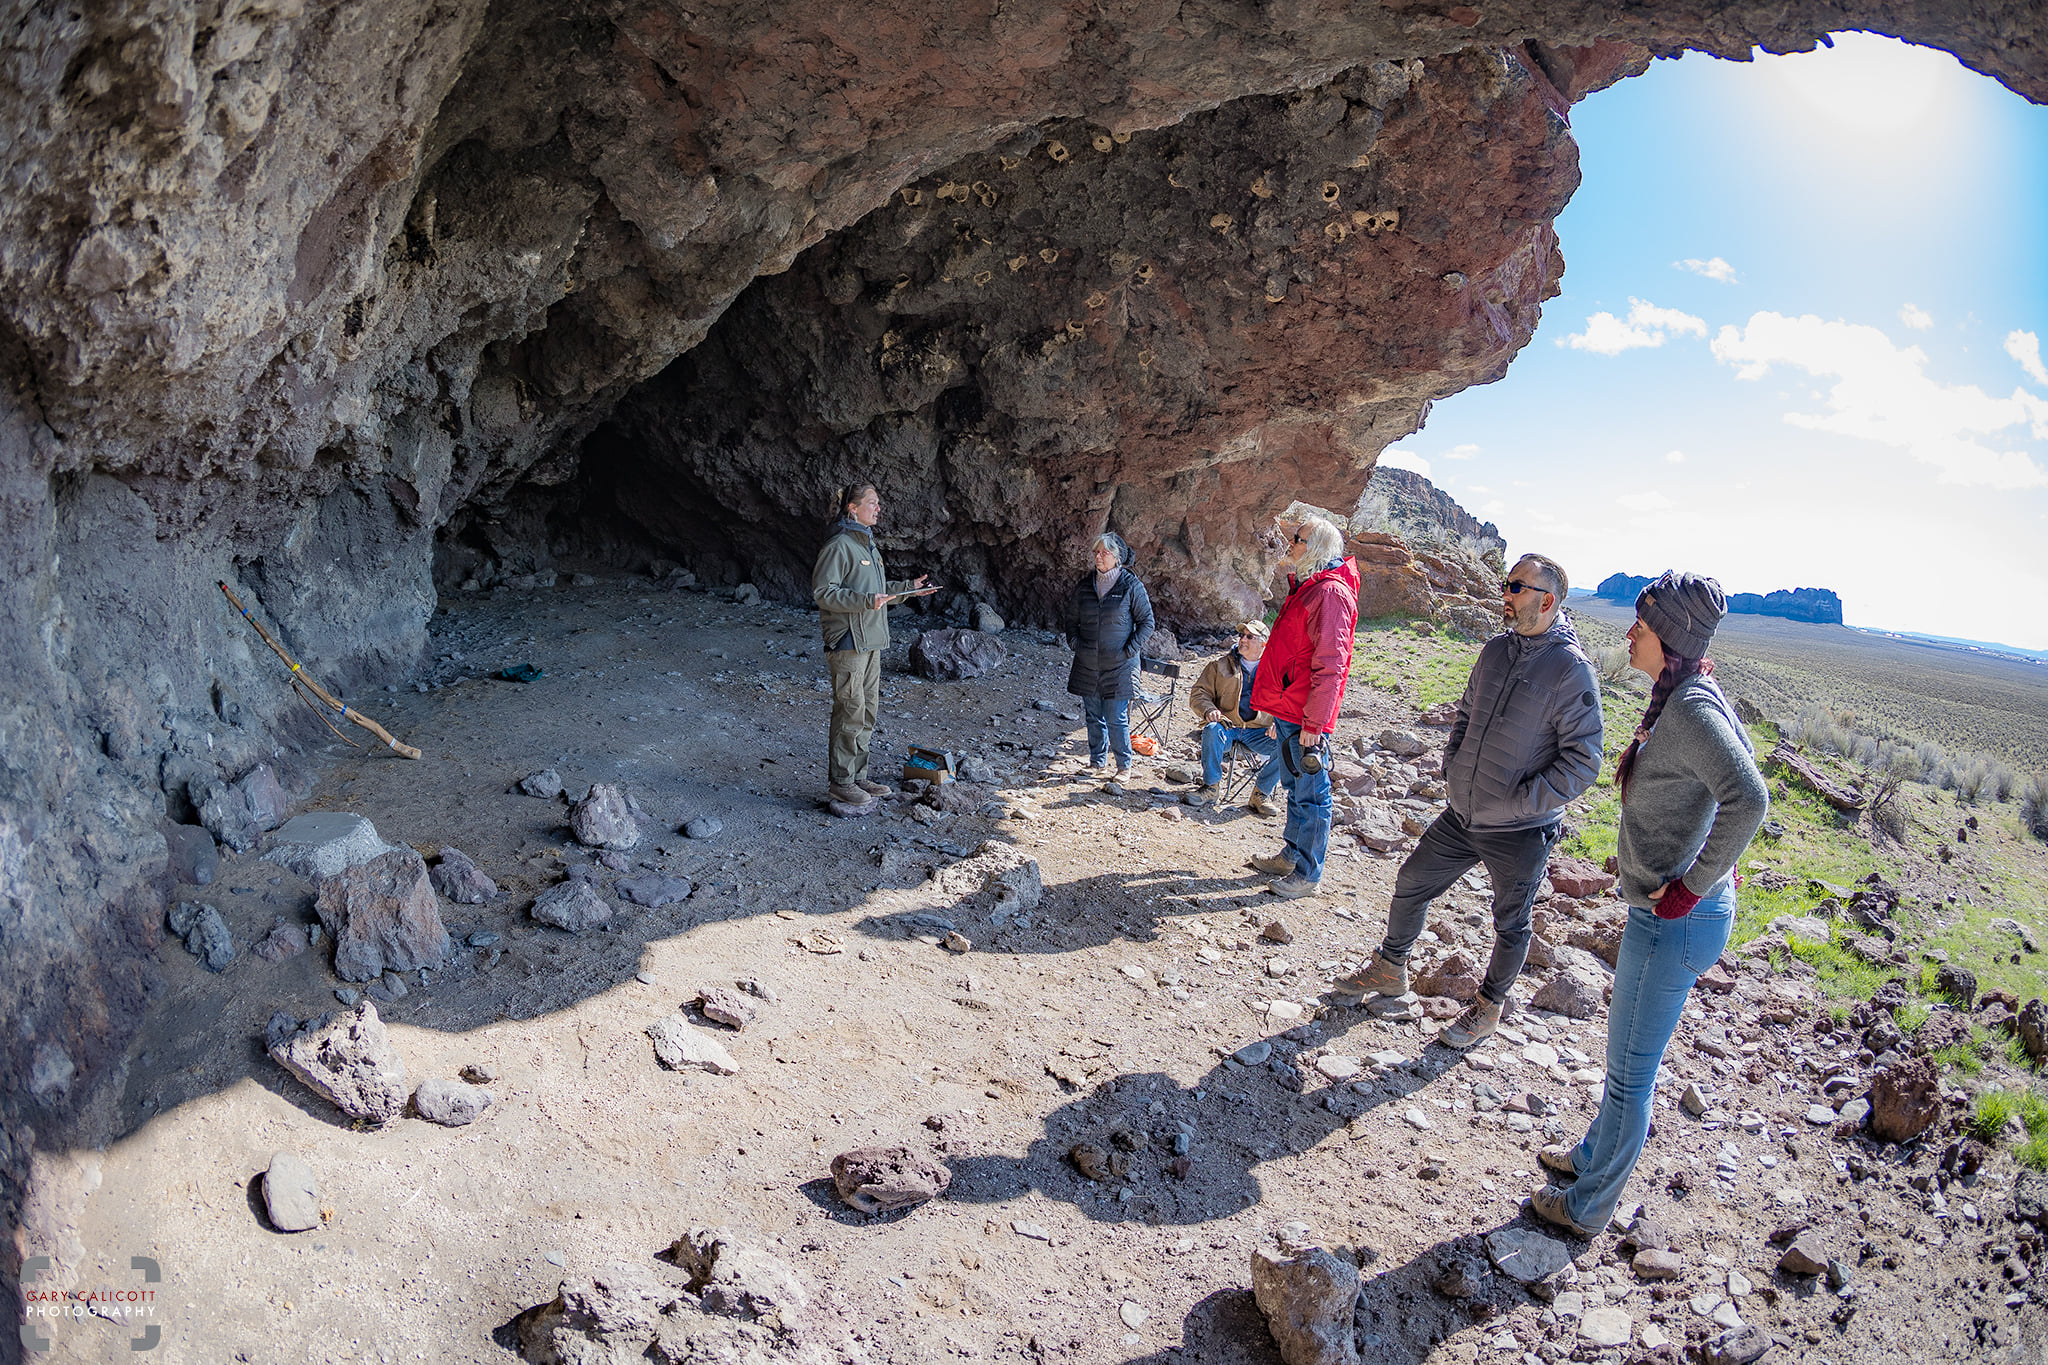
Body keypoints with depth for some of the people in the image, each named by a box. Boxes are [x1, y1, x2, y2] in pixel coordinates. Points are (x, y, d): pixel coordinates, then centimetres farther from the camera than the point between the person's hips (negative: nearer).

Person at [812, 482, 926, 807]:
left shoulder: (867, 544, 17)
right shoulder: (839, 545, -12)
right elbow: (823, 592, -18)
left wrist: (907, 586, 17)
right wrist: (866, 601, -25)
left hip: (871, 642, 9)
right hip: (848, 642, -9)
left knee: (868, 710, 13)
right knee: (850, 711, -5)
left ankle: (858, 775, 23)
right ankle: (841, 781, 4)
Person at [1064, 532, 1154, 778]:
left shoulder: (1131, 586, -6)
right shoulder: (1085, 585, 6)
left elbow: (1147, 622, -2)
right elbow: (1071, 619, 18)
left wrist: (1129, 650, -8)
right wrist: (1075, 643, 4)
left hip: (1119, 666, -4)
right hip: (1087, 665, 4)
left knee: (1116, 719, -4)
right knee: (1094, 717, 11)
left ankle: (1124, 766, 12)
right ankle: (1098, 762, 25)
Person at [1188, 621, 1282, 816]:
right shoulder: (1220, 666, 12)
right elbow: (1199, 693, 9)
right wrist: (1209, 711, -14)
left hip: (1258, 731, 1)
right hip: (1227, 726, -1)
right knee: (1212, 731, -36)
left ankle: (1260, 794, -9)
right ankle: (1210, 787, -18)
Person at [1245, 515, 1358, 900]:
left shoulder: (1330, 594, -18)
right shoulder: (1304, 587, 15)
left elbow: (1329, 666, -22)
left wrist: (1314, 724, -22)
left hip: (1306, 719, -10)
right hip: (1289, 712, 10)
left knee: (1310, 795, 0)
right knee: (1295, 789, 20)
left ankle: (1308, 875, 8)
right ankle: (1292, 856, 32)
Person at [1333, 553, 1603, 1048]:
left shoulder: (1572, 669, -17)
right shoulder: (1496, 650, 3)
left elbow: (1583, 760, -18)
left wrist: (1518, 803, -19)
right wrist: (1452, 767, 6)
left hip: (1521, 832, -6)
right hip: (1462, 815, 6)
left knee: (1511, 924, 13)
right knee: (1410, 885, 15)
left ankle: (1489, 1007, 34)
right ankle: (1390, 969, 36)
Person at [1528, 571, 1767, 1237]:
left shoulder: (1691, 708, -24)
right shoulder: (1689, 696, 7)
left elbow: (1749, 799, -36)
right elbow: (1742, 756, 23)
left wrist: (1691, 887, -26)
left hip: (1673, 923, -10)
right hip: (1666, 915, 10)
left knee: (1629, 1073, 8)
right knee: (1629, 1060, 27)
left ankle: (1589, 1205, 25)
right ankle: (1595, 1155, 46)